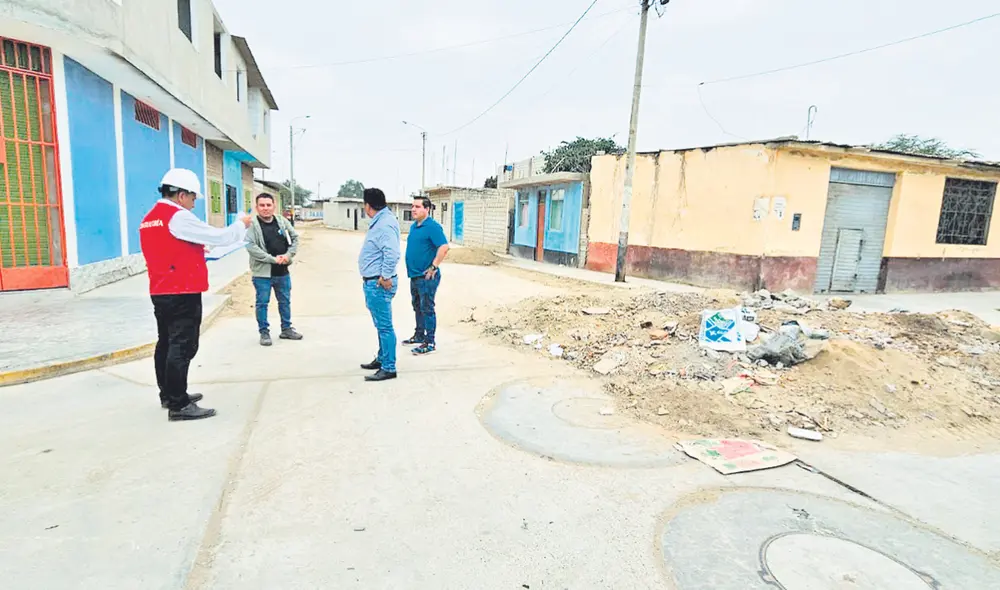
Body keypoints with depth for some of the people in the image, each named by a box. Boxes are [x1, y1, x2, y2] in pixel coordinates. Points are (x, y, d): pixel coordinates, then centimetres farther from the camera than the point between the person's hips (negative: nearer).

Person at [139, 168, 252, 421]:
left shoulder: (149, 219, 14)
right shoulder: (179, 217, -15)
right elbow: (218, 237, -13)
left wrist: (195, 251, 22)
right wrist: (242, 225, 2)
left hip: (161, 292, 10)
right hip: (183, 294, -10)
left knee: (166, 344, 17)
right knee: (182, 347, -7)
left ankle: (168, 395, 30)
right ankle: (178, 405, -4)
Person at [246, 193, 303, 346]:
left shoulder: (282, 221, 3)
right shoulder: (252, 224, -11)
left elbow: (295, 238, 9)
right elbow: (250, 246, -20)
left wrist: (288, 255, -8)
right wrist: (272, 259, -22)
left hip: (282, 272, 5)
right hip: (262, 272, -4)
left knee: (285, 302, 15)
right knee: (262, 303, 6)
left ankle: (286, 329, 30)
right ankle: (264, 332, 19)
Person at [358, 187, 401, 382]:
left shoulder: (385, 224, -18)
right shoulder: (379, 221, 16)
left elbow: (392, 253, -27)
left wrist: (385, 277, -23)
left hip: (379, 284, -11)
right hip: (372, 282, 11)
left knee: (384, 326, -5)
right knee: (380, 325, 19)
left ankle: (389, 368, 1)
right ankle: (381, 359, 31)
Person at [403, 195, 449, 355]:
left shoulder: (432, 226, -15)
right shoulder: (414, 226, 13)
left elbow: (444, 247, -25)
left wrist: (433, 267, -22)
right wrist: (411, 268, 18)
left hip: (426, 277, -9)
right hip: (414, 275, 9)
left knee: (427, 309, -4)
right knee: (417, 307, 19)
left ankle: (429, 343, 3)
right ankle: (419, 335, 33)